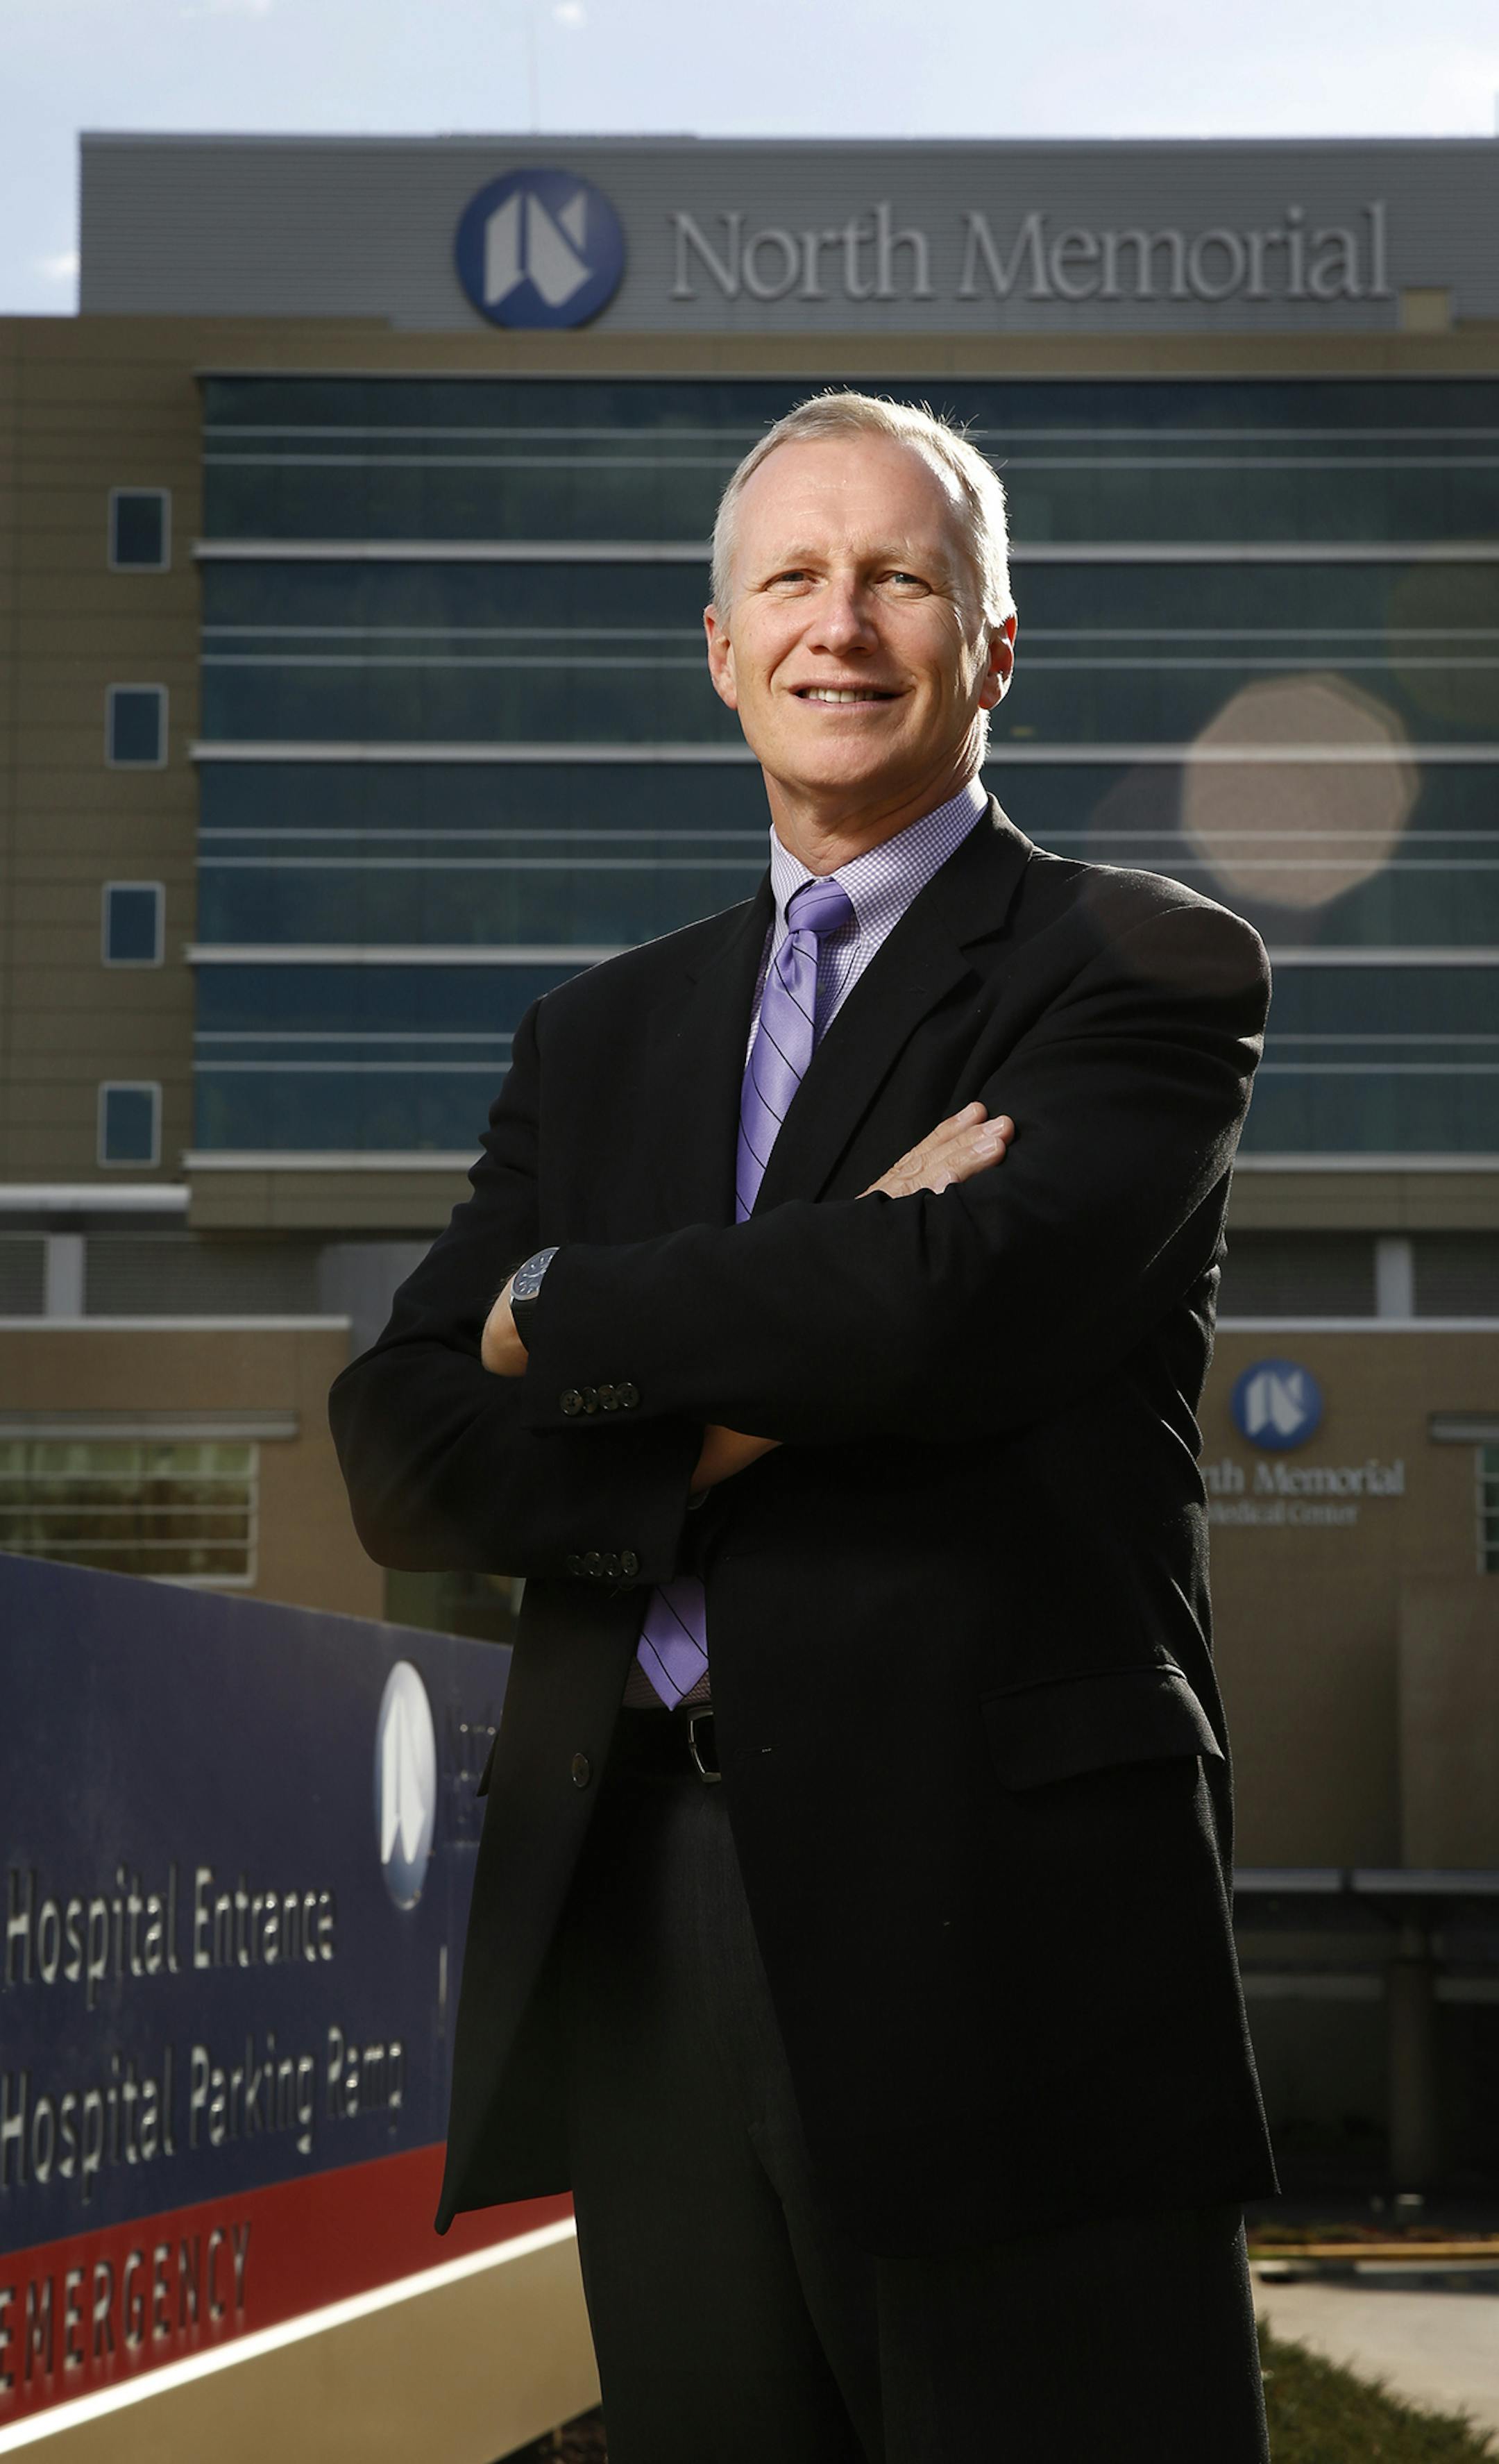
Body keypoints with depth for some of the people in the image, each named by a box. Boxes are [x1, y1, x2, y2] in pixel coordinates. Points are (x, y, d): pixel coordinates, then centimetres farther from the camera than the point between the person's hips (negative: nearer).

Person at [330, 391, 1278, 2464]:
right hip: (645, 1954, 5)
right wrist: (742, 1409, -10)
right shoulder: (601, 1033, 19)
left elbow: (952, 1306, -17)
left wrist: (558, 1316, -2)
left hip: (999, 1932, -5)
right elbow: (404, 1460, 7)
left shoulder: (1144, 970, 2)